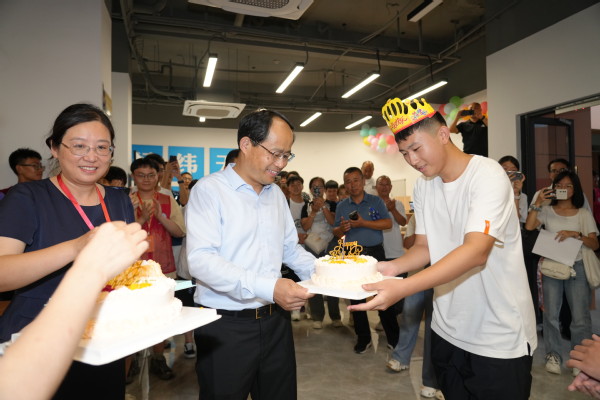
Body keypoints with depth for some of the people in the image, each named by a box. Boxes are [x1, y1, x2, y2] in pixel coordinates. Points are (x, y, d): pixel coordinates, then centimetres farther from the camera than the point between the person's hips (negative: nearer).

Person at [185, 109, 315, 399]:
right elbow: (200, 260, -22)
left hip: (275, 321, 6)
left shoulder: (277, 194, 10)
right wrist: (268, 287, -30)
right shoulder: (209, 189, -12)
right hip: (225, 325, -6)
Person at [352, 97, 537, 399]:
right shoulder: (423, 185, 3)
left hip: (500, 337, -6)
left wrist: (403, 288, -39)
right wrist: (393, 267, -17)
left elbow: (476, 252, -30)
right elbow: (425, 247, 4)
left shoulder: (487, 175, -19)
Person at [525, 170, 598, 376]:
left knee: (580, 317, -2)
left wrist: (576, 234, -17)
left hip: (576, 267, 0)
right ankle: (553, 354, 17)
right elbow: (529, 227, -13)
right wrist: (537, 203, -15)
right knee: (551, 314, 4)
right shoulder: (547, 211, 5)